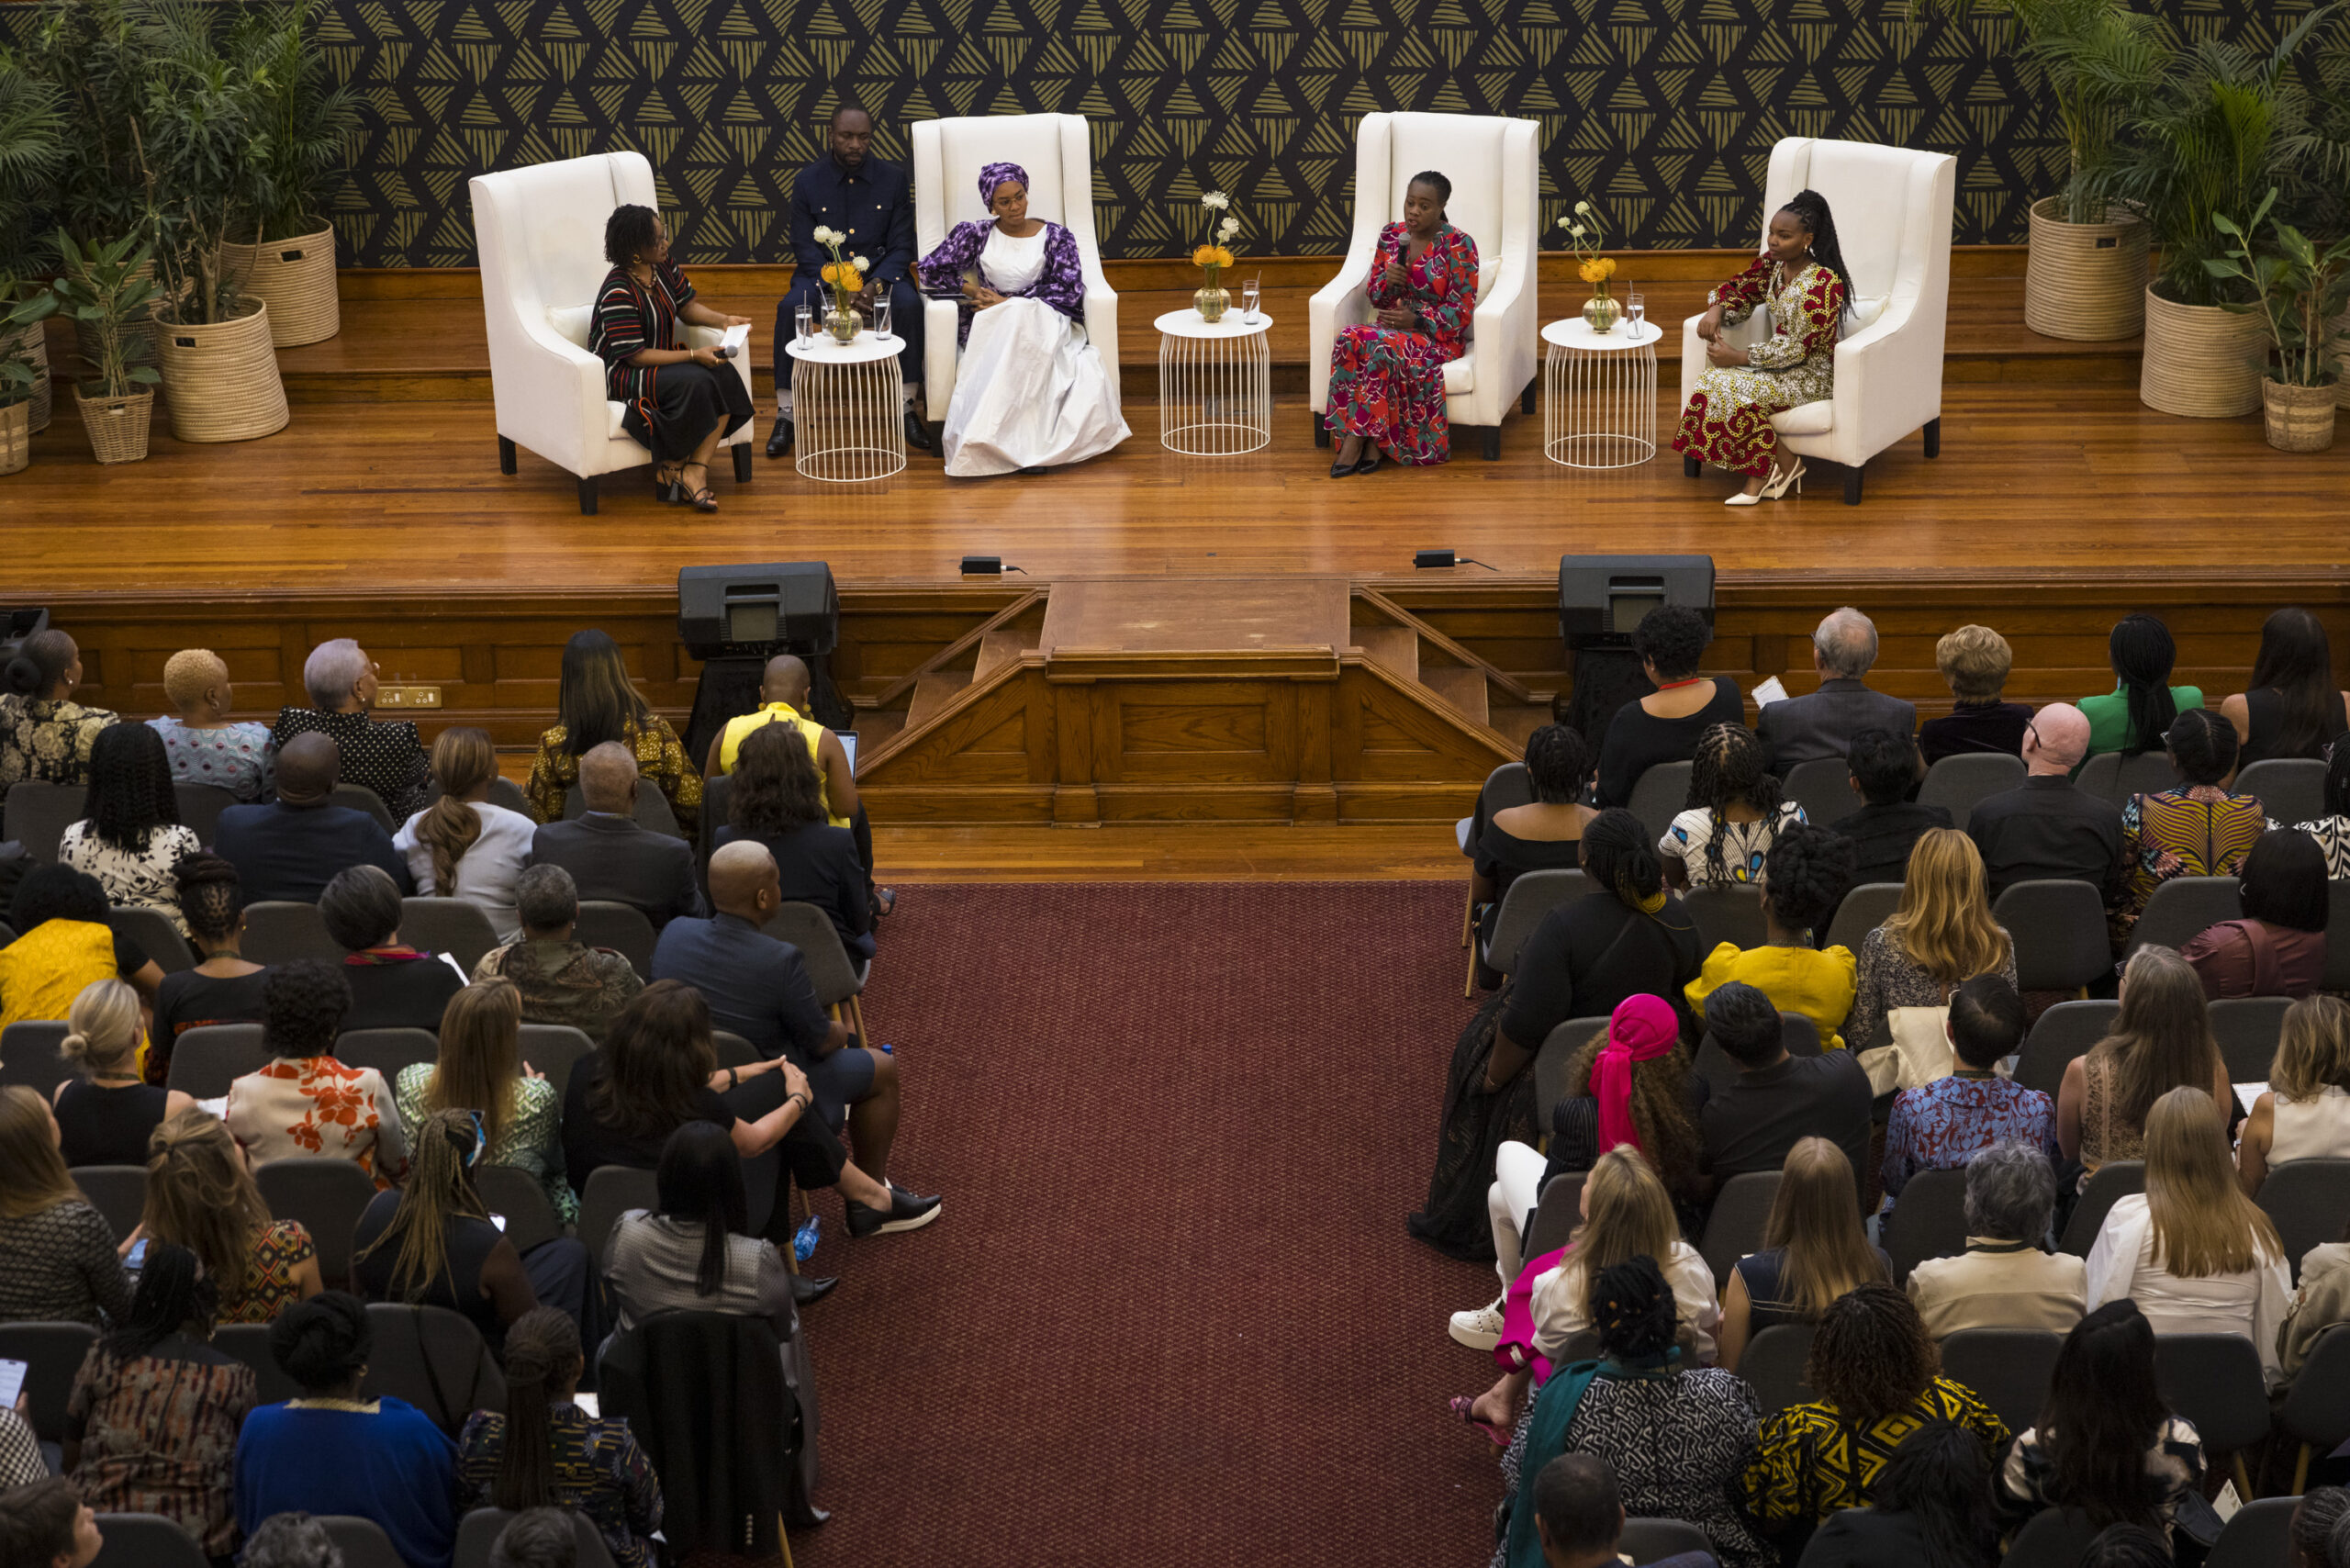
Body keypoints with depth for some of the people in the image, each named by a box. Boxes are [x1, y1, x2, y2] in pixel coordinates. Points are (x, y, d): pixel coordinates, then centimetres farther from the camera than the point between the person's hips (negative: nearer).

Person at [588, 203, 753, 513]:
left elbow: (687, 306, 13)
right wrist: (693, 356, -26)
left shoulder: (663, 267, -1)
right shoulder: (617, 293, -24)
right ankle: (673, 467, -10)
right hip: (620, 374, -8)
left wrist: (723, 320, -7)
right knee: (694, 382, -31)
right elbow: (635, 355, -24)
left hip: (663, 358, 8)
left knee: (725, 375, -17)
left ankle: (695, 470, -21)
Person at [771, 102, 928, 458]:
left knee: (908, 303, -32)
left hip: (879, 272, 0)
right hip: (822, 274, 0)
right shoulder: (807, 182, -1)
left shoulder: (894, 179, 0)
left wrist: (875, 285, -22)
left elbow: (901, 247, -1)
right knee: (790, 307, -31)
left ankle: (907, 409, -20)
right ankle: (785, 416, -22)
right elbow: (805, 249, -5)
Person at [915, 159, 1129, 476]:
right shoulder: (975, 235, 13)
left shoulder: (1055, 237, 10)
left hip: (1043, 322, 0)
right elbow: (929, 271, 11)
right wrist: (973, 290, -1)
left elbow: (1070, 290, -3)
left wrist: (1009, 304, -9)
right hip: (991, 328, 0)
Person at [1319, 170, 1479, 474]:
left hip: (1439, 335, -5)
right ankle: (1369, 441, -32)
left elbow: (1461, 311, -9)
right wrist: (1387, 280, -11)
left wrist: (1416, 321, -20)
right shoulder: (1390, 235, 8)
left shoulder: (1458, 244, -8)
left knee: (1380, 345, -35)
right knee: (1349, 340, -29)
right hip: (1392, 326, 5)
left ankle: (1358, 438, -26)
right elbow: (1374, 296, 13)